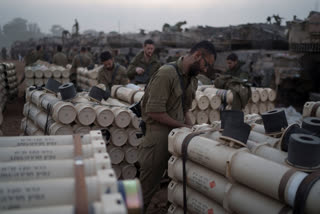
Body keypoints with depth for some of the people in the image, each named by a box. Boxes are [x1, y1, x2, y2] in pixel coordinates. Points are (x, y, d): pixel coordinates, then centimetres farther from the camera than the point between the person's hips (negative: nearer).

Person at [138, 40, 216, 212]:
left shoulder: (192, 79, 9)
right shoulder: (166, 73, -18)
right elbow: (154, 112, -22)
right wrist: (183, 126, -13)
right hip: (159, 138, -8)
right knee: (147, 190, 4)